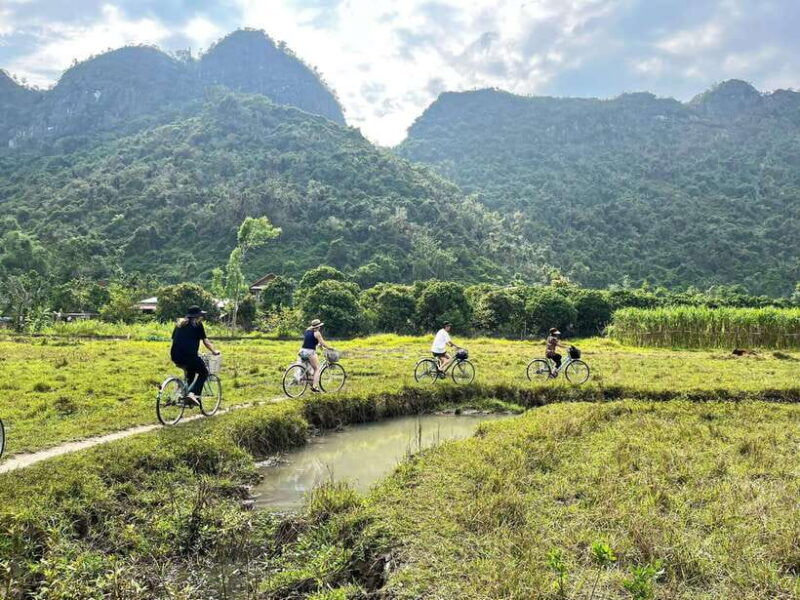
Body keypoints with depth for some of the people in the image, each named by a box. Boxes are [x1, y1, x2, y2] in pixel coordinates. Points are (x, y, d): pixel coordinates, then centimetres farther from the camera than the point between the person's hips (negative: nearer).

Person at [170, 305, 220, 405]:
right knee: (203, 373, 10)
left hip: (175, 356, 7)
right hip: (189, 355, -7)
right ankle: (192, 393, -8)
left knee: (191, 372, 30)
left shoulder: (180, 324, 22)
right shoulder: (197, 324, 5)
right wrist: (214, 351, 17)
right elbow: (205, 341, 4)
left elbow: (174, 339, 25)